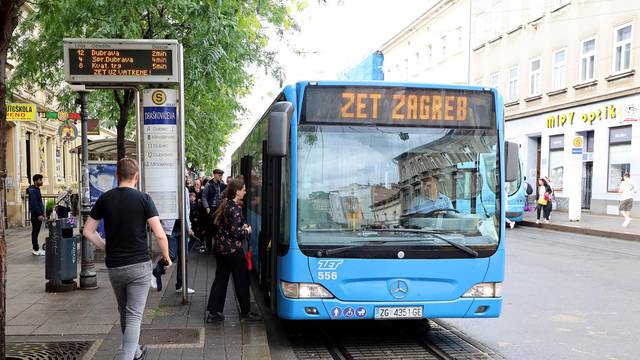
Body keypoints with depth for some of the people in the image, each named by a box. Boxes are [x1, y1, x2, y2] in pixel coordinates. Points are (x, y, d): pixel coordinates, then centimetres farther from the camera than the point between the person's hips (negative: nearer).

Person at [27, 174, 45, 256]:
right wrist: (39, 214, -23)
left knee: (36, 232, 14)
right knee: (35, 232, -6)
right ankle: (36, 250, -3)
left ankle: (36, 249, 20)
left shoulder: (36, 190, 17)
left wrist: (42, 213, 20)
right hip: (36, 215, -10)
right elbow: (34, 204, -21)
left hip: (38, 214, 10)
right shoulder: (33, 191, -15)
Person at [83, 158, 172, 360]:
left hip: (113, 266, 4)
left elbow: (88, 232, 4)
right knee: (134, 316, 0)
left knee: (124, 313, 21)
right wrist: (166, 258, 0)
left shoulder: (105, 199, 1)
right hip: (139, 265, -4)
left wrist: (106, 248, 14)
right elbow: (160, 235, -15)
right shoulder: (143, 199, -9)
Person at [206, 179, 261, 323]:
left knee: (220, 279, 12)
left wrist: (242, 226, 11)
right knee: (241, 280, 6)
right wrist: (246, 230, -4)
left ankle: (213, 312, 14)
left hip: (220, 248, 8)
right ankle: (245, 312, 17)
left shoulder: (224, 205, 8)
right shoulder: (235, 208, -19)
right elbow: (235, 232, -21)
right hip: (233, 250, -8)